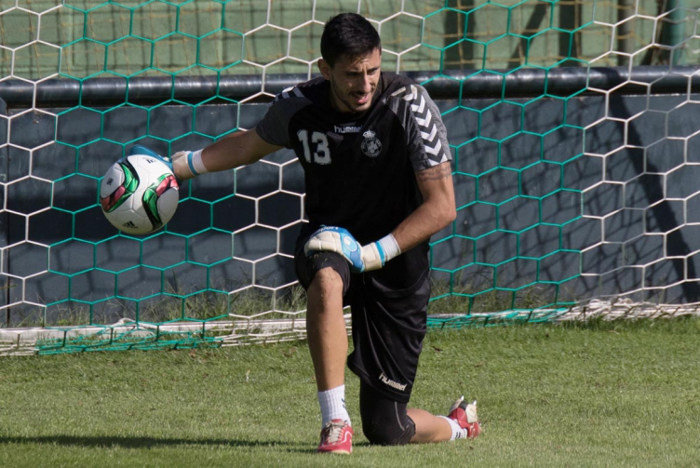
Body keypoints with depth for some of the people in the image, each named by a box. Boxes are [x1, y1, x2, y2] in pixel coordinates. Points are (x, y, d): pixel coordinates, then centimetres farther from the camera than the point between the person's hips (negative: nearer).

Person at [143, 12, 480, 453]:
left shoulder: (409, 105, -19)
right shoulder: (298, 107, -10)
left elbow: (442, 206, -18)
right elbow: (252, 144, 15)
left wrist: (372, 254, -24)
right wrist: (176, 165, 10)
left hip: (395, 265, -2)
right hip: (329, 241, 2)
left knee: (386, 429, -1)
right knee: (326, 279, -41)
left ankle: (457, 426, 36)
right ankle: (335, 423, -34)